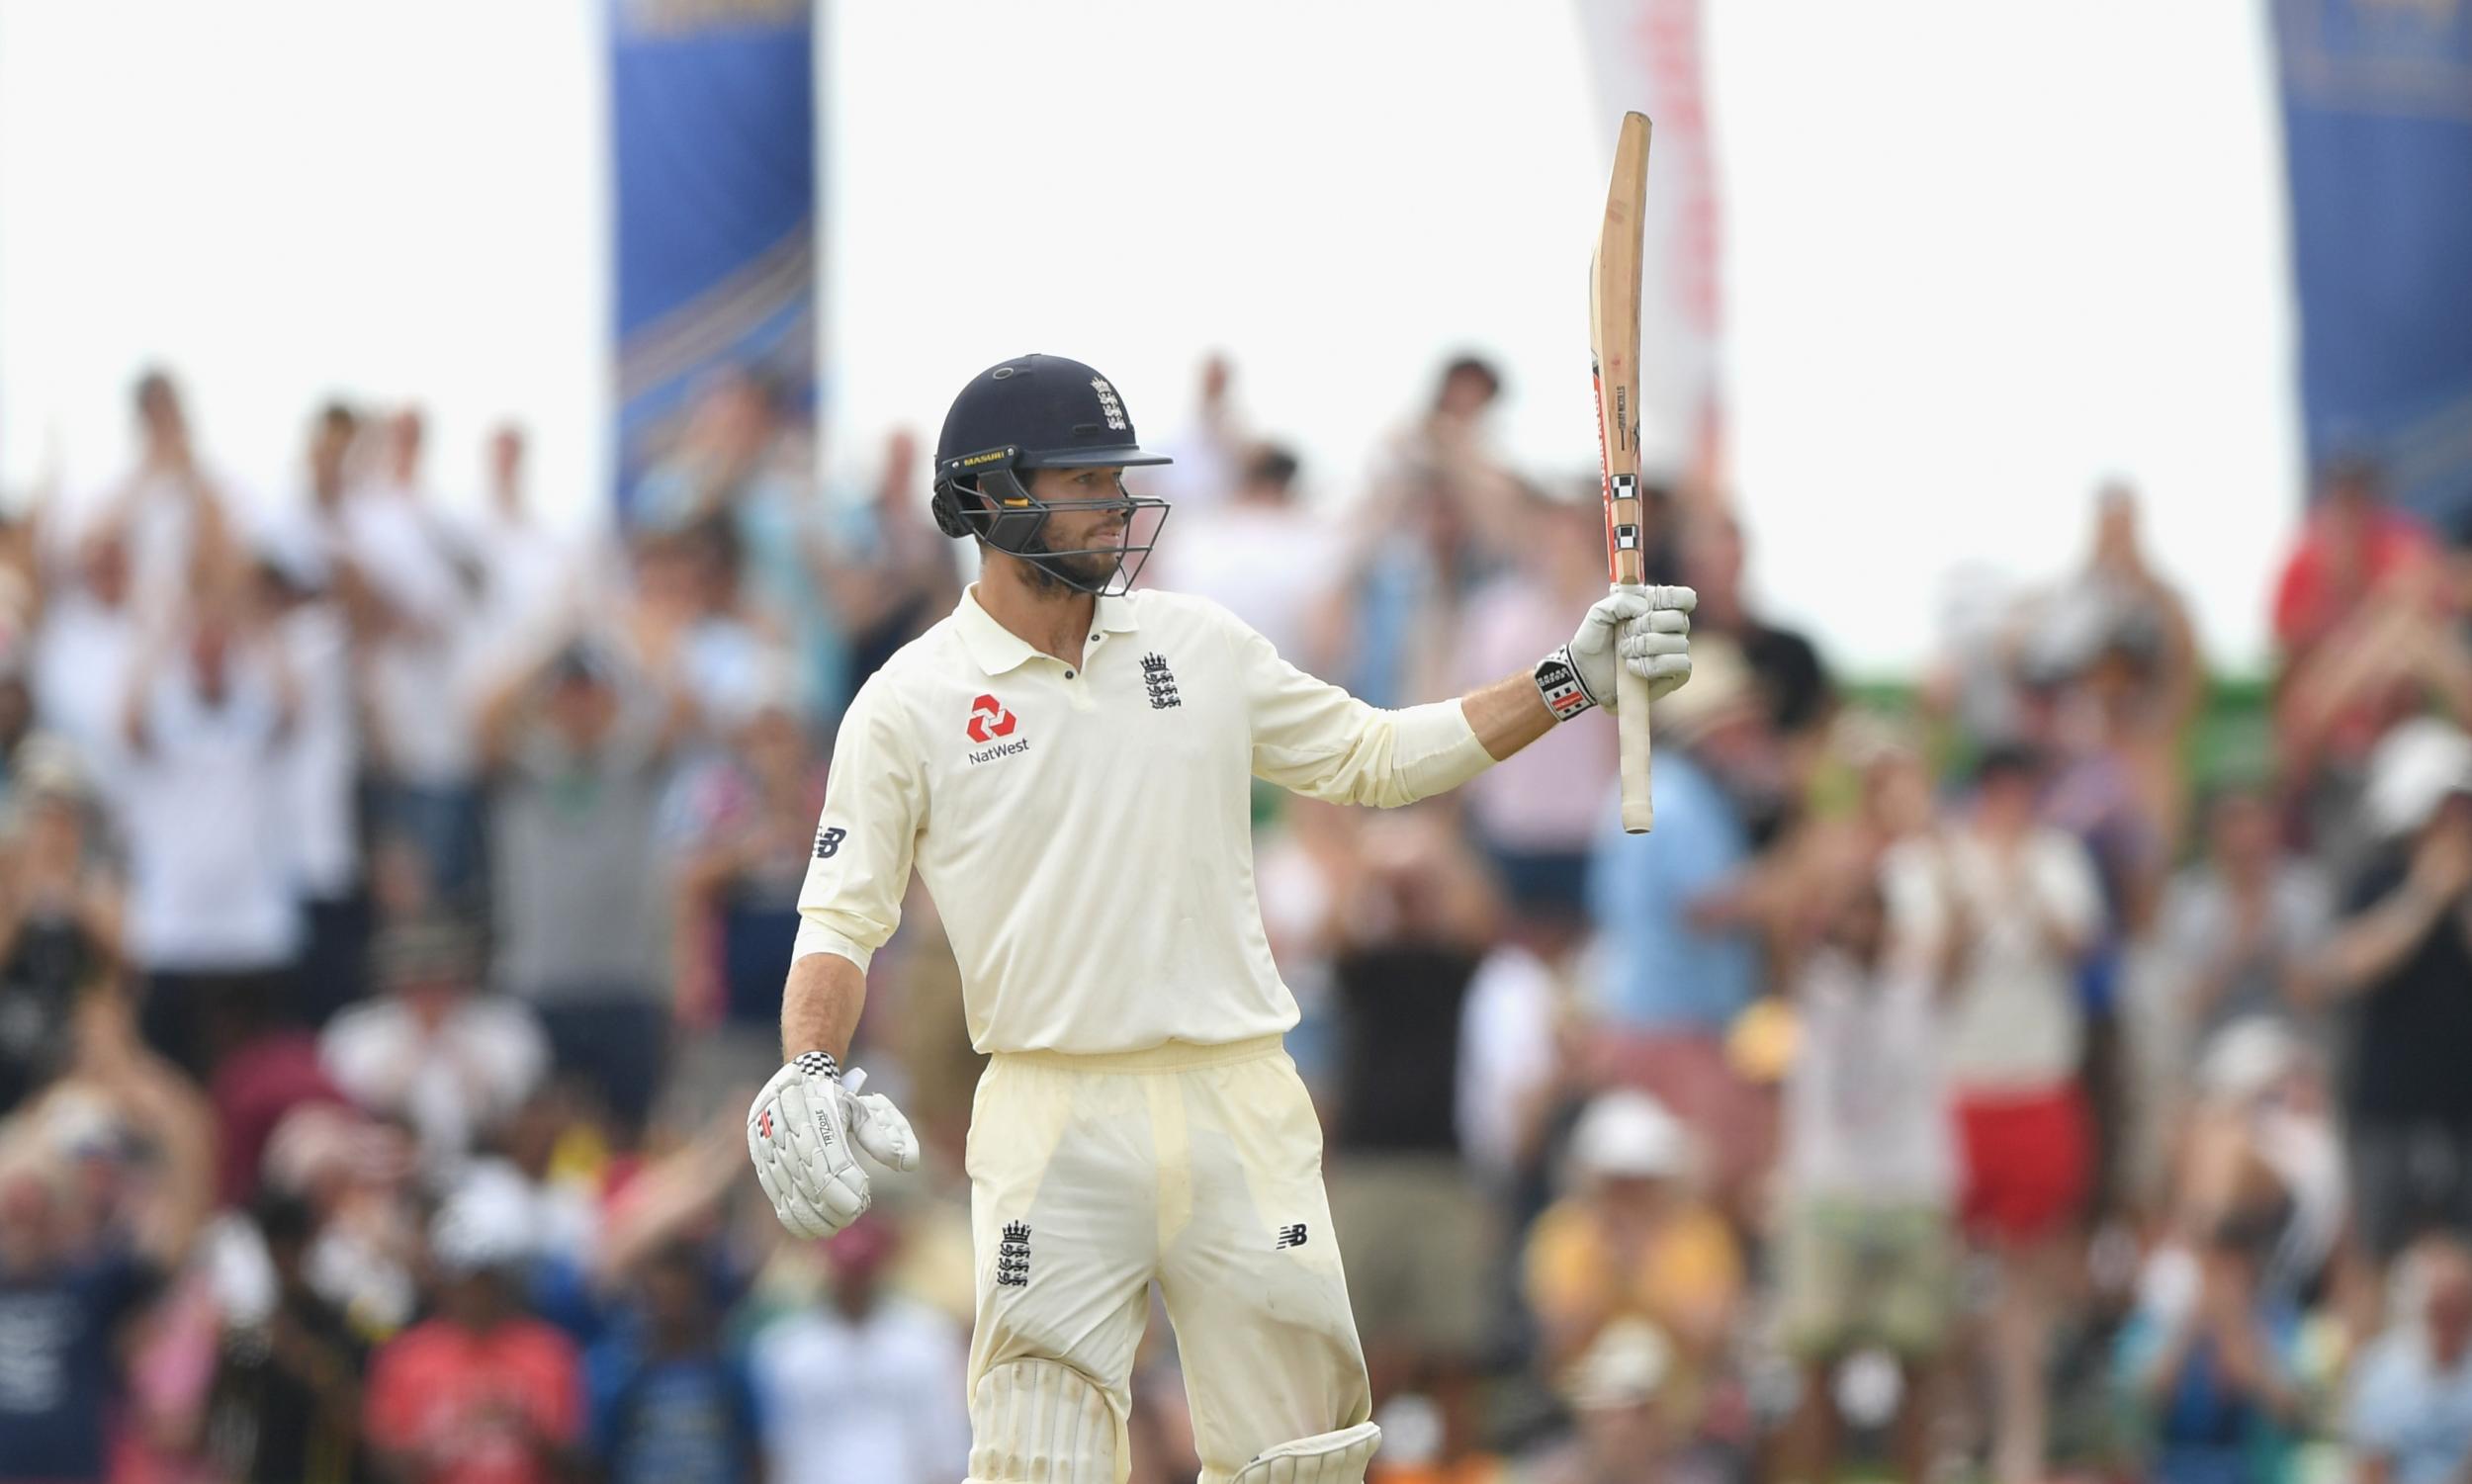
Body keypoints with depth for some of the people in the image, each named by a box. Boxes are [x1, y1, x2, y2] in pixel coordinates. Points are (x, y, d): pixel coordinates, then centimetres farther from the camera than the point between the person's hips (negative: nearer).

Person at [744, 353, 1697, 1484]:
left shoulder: (1201, 648, 11)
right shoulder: (909, 703, 0)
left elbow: (1376, 757, 17)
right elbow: (841, 920, -1)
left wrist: (1573, 680, 9)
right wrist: (804, 1076, -20)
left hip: (1243, 1112, 3)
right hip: (1055, 1126, -3)